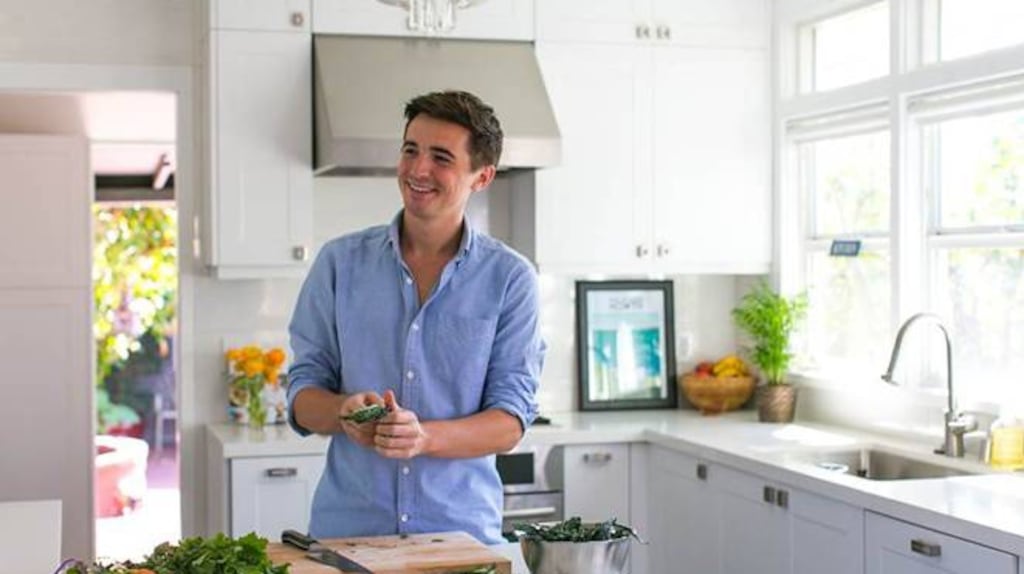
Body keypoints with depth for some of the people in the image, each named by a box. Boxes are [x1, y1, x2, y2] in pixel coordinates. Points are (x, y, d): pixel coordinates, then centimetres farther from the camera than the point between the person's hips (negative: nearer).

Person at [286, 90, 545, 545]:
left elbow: (511, 420, -5)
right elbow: (302, 396, 5)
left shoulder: (510, 278, -1)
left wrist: (425, 437, -23)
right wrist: (345, 411, -17)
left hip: (461, 528, -1)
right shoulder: (340, 262, 3)